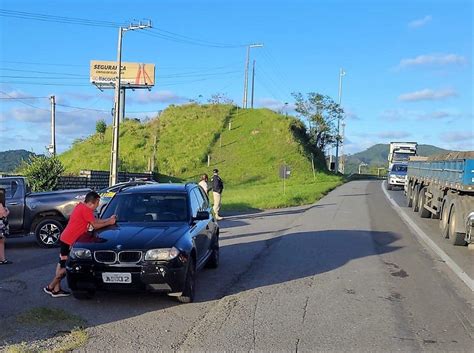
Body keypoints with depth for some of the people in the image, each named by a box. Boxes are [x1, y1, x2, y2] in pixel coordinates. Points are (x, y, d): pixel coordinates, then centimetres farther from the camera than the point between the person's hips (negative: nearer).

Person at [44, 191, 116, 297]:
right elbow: (95, 225, -12)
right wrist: (108, 223, -1)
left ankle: (57, 288, 20)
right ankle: (51, 287, 5)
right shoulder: (86, 210, -17)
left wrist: (108, 220, 13)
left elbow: (95, 220, 18)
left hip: (65, 239, 11)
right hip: (69, 241, -11)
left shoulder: (81, 206, 13)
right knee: (66, 266, -3)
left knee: (62, 264, 14)